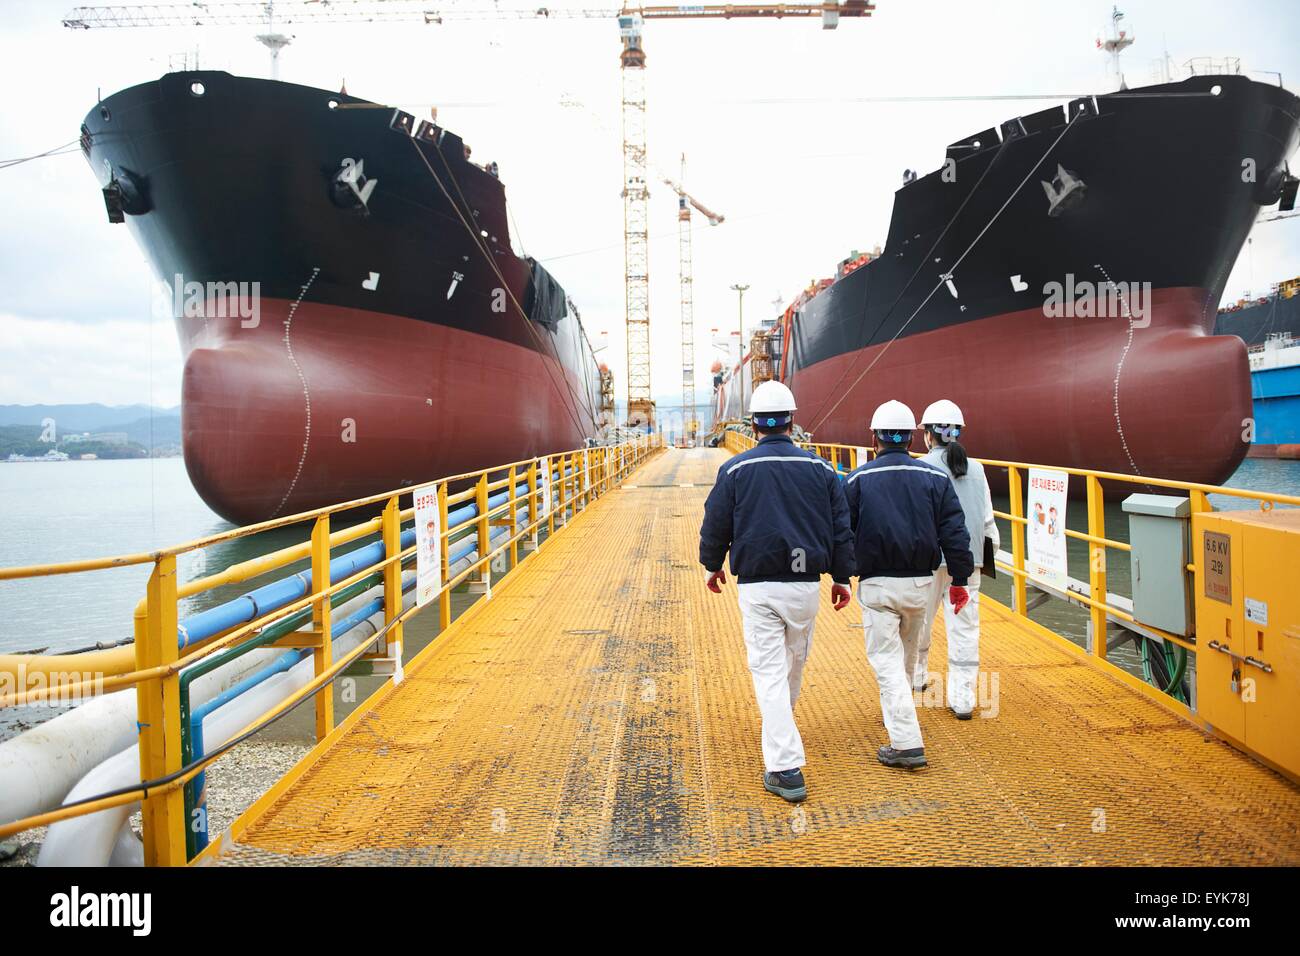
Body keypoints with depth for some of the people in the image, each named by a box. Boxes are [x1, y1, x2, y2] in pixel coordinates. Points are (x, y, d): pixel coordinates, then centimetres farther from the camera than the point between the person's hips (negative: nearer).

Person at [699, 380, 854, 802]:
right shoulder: (820, 468, 2)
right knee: (795, 662, 22)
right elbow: (841, 528, 5)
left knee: (769, 672, -1)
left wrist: (712, 565, 19)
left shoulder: (736, 469, -5)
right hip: (806, 583, 3)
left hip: (756, 586, -3)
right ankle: (781, 727, 45)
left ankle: (786, 769, -6)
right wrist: (842, 577, 15)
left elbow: (715, 525, 1)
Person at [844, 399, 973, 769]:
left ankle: (906, 743, -9)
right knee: (905, 654, 23)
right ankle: (898, 713, 43)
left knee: (886, 660, -1)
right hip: (920, 582, 4)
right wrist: (959, 579, 5)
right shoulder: (934, 477, 1)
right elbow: (954, 532, 0)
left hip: (877, 584, -3)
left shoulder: (858, 479, -5)